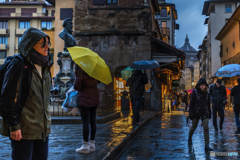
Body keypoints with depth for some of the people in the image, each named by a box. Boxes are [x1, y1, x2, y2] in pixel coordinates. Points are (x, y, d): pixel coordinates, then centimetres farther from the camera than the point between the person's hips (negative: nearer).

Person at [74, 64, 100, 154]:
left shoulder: (80, 73, -14)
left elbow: (76, 87, -14)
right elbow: (98, 82, 19)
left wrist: (77, 77, -1)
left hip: (84, 100, -7)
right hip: (95, 99, 7)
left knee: (85, 122, -3)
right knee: (93, 121, 10)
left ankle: (86, 146, 1)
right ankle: (92, 144, 17)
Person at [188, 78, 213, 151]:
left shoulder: (207, 93, 4)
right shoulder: (195, 92, -7)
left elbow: (208, 104, 14)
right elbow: (191, 103, -8)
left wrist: (209, 113, 17)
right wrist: (191, 113, -12)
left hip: (204, 113, 2)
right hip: (196, 113, -2)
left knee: (206, 128, -7)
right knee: (194, 127, 13)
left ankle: (207, 145, -5)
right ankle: (189, 138, 41)